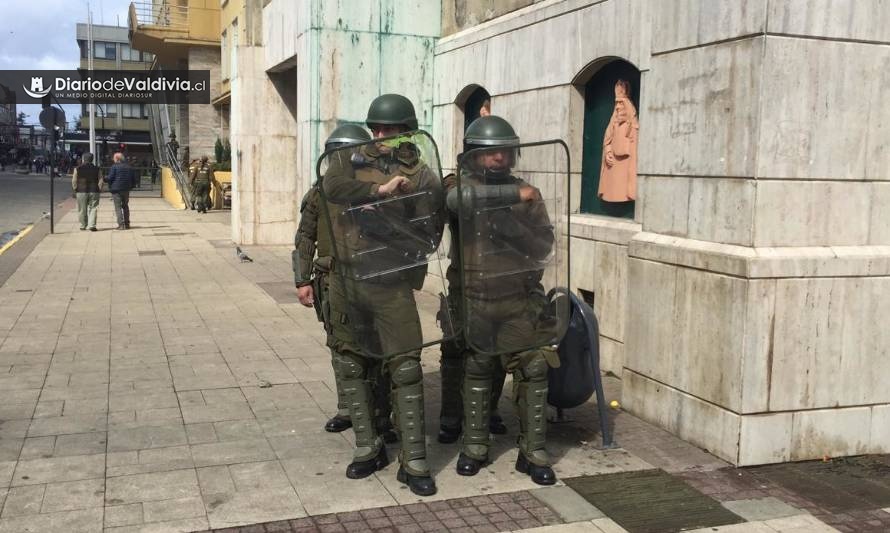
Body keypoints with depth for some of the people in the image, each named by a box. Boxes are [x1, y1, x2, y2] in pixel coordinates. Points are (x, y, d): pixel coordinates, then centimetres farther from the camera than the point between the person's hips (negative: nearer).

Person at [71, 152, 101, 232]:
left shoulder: (77, 169, -1)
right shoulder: (96, 169, 1)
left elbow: (74, 181, -1)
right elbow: (100, 180, -1)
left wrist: (75, 189, 10)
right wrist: (99, 189, 7)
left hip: (81, 192, 0)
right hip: (94, 192, 0)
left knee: (82, 210, 9)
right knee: (93, 209, 2)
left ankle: (83, 226, 16)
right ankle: (92, 225, -9)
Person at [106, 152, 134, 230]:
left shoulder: (114, 166, -9)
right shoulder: (128, 167, 9)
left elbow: (110, 178, -11)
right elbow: (132, 179, 13)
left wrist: (104, 179, 7)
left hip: (116, 189, -5)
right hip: (126, 190, 5)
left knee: (118, 207, -3)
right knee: (125, 206, 15)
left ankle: (121, 224, -10)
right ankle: (127, 224, 16)